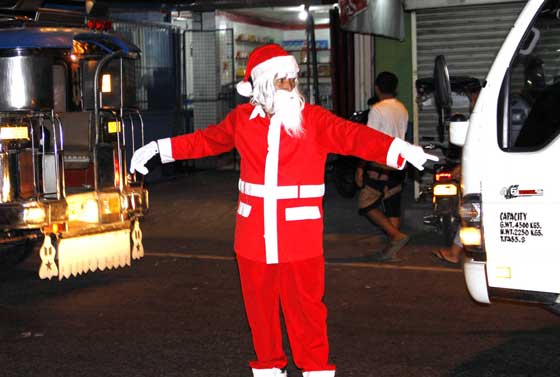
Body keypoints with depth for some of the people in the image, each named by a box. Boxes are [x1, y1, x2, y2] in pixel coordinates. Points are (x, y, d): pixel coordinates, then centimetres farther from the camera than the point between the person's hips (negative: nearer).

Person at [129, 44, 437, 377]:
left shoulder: (313, 118, -2)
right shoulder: (242, 118, 7)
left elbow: (354, 136, -13)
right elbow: (206, 140, 20)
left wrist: (400, 150, -28)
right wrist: (158, 148, 23)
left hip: (300, 233, -3)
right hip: (254, 233, 3)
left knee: (305, 303, -1)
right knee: (260, 304, 12)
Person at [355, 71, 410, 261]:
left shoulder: (377, 109, -13)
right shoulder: (402, 109, 11)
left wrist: (361, 167, -11)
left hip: (380, 165, -8)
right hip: (398, 165, 8)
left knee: (366, 204, 0)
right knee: (393, 207, 11)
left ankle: (397, 236, -11)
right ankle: (393, 249, 12)